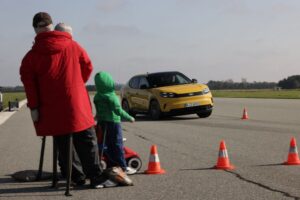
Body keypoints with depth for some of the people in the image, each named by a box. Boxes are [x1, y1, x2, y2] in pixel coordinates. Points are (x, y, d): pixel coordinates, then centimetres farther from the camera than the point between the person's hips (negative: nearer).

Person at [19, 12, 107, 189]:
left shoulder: (32, 55, -1)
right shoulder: (72, 46, 2)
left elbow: (28, 82, -5)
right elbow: (88, 67, 10)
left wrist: (34, 107, -1)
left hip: (52, 110, 0)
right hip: (76, 105, 0)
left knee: (64, 145, 11)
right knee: (87, 141, 7)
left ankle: (77, 177, 15)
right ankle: (96, 177, 4)